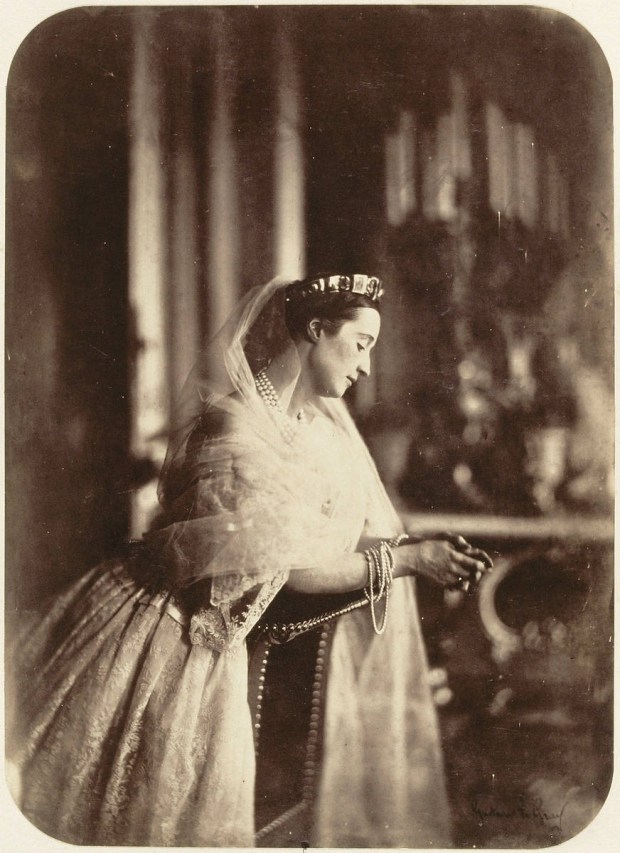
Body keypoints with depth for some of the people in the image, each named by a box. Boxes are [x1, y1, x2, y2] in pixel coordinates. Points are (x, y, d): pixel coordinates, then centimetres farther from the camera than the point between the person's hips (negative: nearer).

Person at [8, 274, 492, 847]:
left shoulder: (328, 421, 2)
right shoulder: (238, 428, -24)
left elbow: (358, 538, 6)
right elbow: (292, 568, -24)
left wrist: (425, 553, -12)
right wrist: (408, 557, -21)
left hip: (219, 645, 8)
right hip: (168, 643, -7)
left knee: (206, 812, 14)